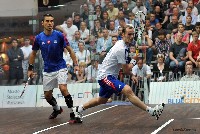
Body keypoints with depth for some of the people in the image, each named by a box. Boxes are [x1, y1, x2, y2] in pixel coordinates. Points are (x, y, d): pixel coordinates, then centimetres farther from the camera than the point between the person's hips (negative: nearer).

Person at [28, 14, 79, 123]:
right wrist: (30, 68, 10)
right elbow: (33, 53, 13)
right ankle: (57, 109, 39)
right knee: (47, 95, 9)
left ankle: (73, 113, -14)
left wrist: (75, 64, -12)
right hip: (47, 71, 4)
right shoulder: (38, 38, -2)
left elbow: (70, 50, -4)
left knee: (63, 89, -24)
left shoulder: (59, 35, -10)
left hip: (60, 68, -4)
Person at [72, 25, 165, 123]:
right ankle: (151, 111, -38)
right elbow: (127, 70, -15)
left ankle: (78, 109, 41)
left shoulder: (121, 43, 9)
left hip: (105, 76, 11)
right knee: (128, 90, -28)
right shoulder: (121, 49, -21)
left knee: (102, 100, 26)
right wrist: (133, 61, 2)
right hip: (105, 76, -11)